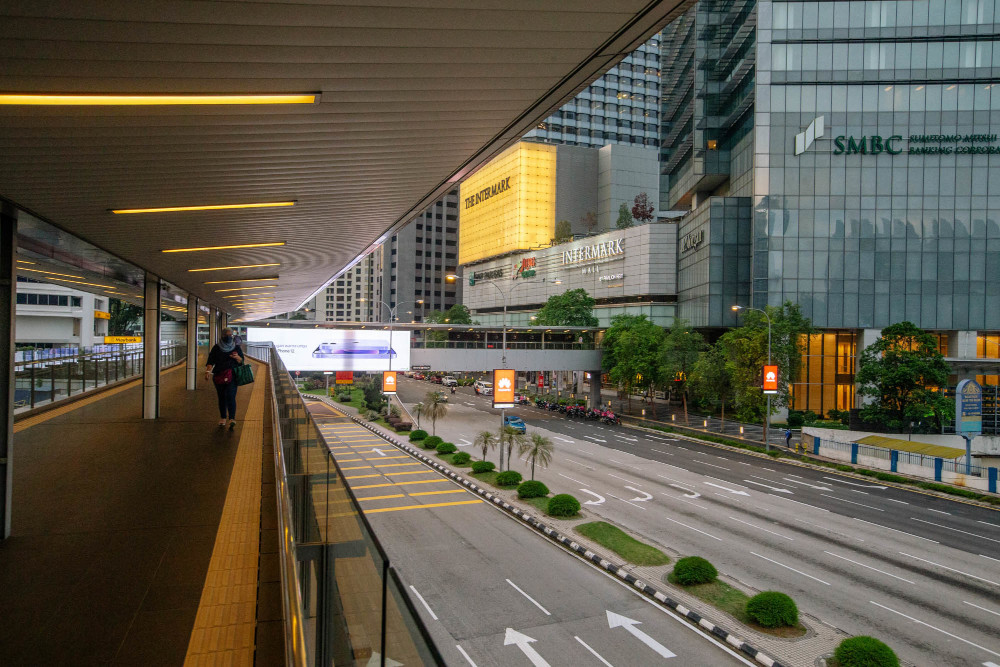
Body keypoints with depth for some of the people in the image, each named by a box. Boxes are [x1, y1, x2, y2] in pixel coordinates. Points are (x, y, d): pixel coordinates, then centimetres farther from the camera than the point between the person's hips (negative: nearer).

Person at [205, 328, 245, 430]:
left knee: (231, 397, -14)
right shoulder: (216, 348, 5)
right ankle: (222, 419, 20)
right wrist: (208, 371, -18)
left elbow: (242, 362, 7)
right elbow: (210, 361, -1)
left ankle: (232, 419, -21)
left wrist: (237, 357, -15)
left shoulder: (237, 347, 7)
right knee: (222, 398, 8)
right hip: (219, 376, 2)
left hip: (232, 376, -1)